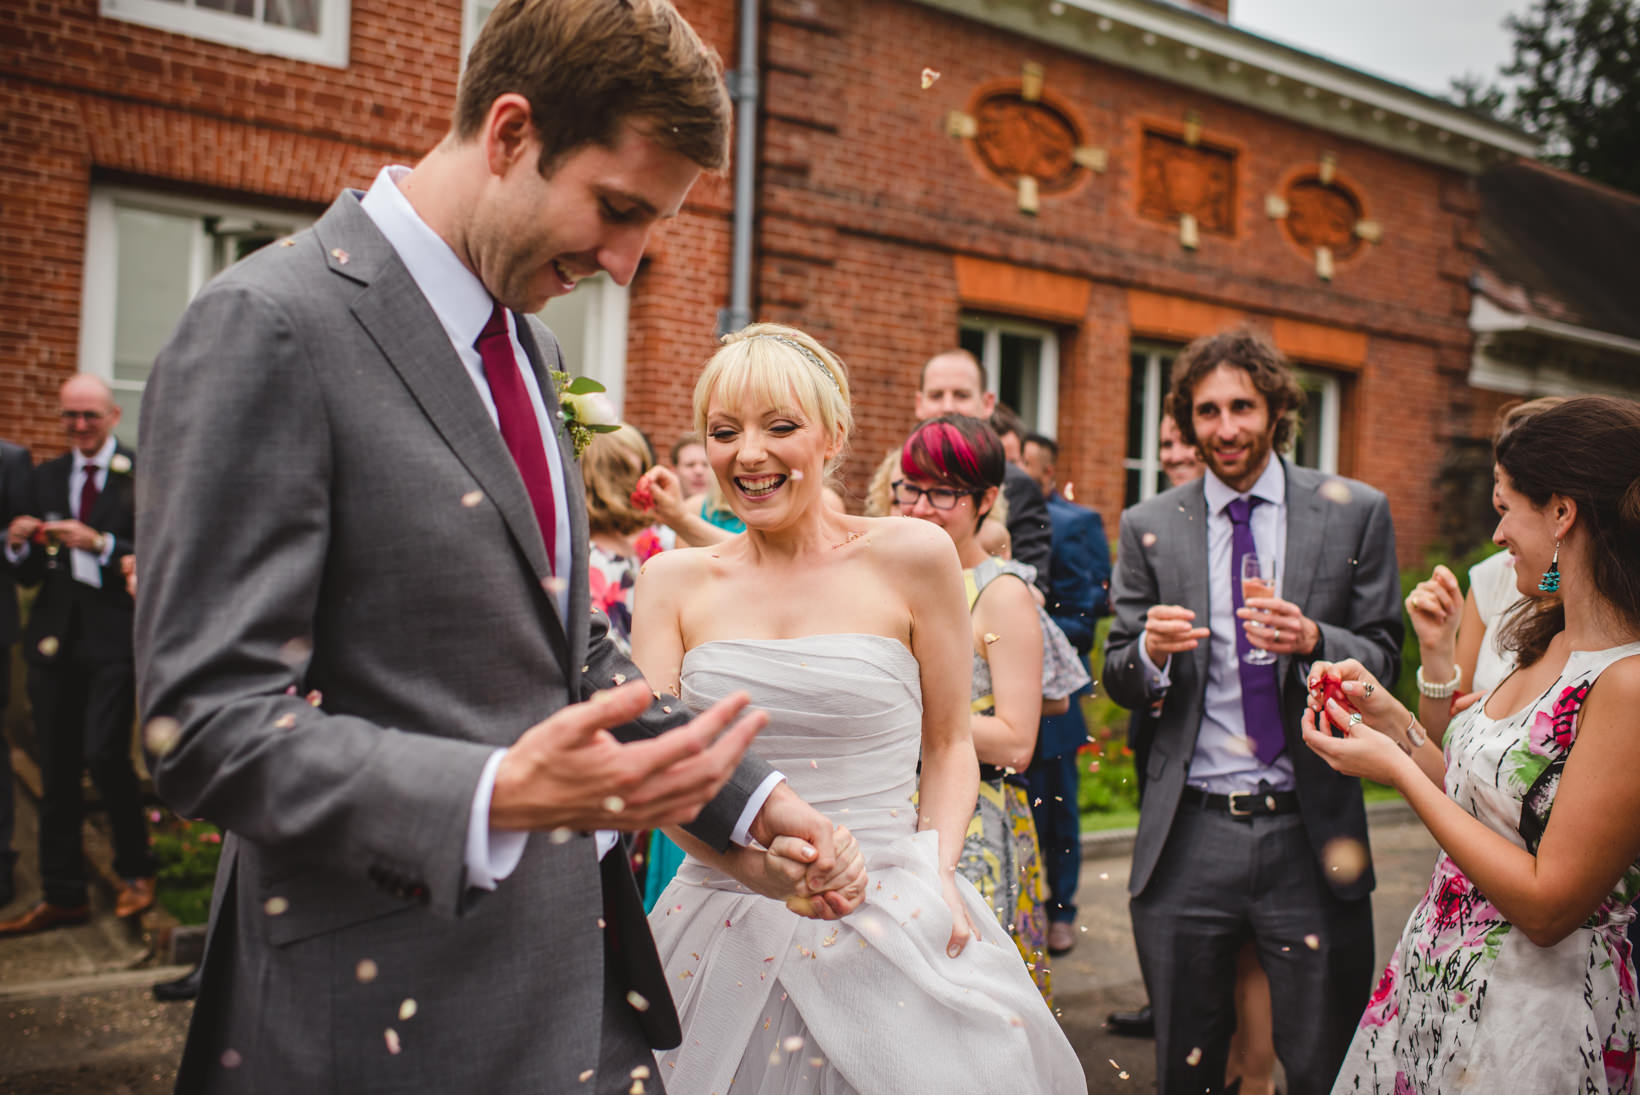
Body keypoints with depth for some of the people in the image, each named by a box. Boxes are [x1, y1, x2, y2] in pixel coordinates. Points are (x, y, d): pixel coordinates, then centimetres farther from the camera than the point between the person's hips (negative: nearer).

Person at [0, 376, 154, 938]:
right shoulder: (46, 477, 14)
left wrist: (101, 543, -23)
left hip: (115, 637, -5)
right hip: (55, 635, 5)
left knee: (104, 754, -12)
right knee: (56, 770, 8)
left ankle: (136, 871, 11)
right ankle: (62, 895, 19)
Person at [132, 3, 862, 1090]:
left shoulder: (529, 344, 10)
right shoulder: (270, 326, -16)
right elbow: (208, 722, -19)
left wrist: (747, 793, 7)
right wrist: (496, 799, -32)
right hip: (402, 1000, -7)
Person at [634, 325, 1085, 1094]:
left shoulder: (912, 557, -3)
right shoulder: (675, 581, 2)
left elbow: (949, 746, 6)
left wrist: (936, 872, -9)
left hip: (887, 928, -1)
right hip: (724, 936, 2)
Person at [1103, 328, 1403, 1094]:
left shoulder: (1356, 513, 2)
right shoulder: (1148, 527, 5)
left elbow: (1385, 662, 2)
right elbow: (1118, 680, 7)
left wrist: (1313, 641, -19)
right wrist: (1149, 650, -16)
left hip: (1310, 835, -1)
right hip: (1188, 837, 1)